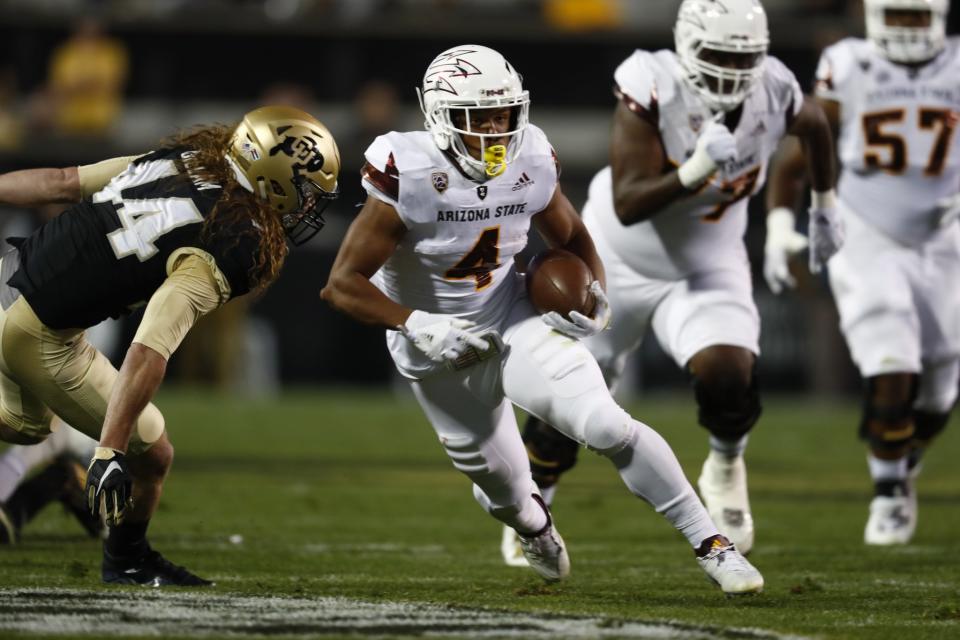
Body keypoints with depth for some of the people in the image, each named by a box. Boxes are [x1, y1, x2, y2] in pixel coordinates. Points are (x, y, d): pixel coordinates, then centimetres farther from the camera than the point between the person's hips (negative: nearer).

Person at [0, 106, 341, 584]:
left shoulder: (182, 158, 4)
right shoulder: (230, 247, -20)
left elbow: (60, 182, 12)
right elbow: (149, 352, -29)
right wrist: (110, 451, -30)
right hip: (42, 342, -8)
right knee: (151, 455, 12)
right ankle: (127, 560, 33)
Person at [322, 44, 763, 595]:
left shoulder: (530, 163, -11)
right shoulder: (408, 178, -25)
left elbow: (572, 239, 9)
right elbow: (343, 284, -22)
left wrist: (596, 297, -10)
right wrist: (417, 325, -34)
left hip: (514, 321, 2)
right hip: (440, 348, -2)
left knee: (608, 427, -19)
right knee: (507, 491, 11)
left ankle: (711, 544, -11)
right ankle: (534, 524, 50)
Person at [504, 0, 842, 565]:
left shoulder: (773, 92, -17)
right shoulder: (652, 89, -29)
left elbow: (815, 125, 10)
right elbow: (628, 206, -33)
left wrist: (825, 206, 19)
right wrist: (695, 171, -46)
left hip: (707, 271, 1)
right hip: (620, 265, -1)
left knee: (729, 380, -25)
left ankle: (725, 468, 9)